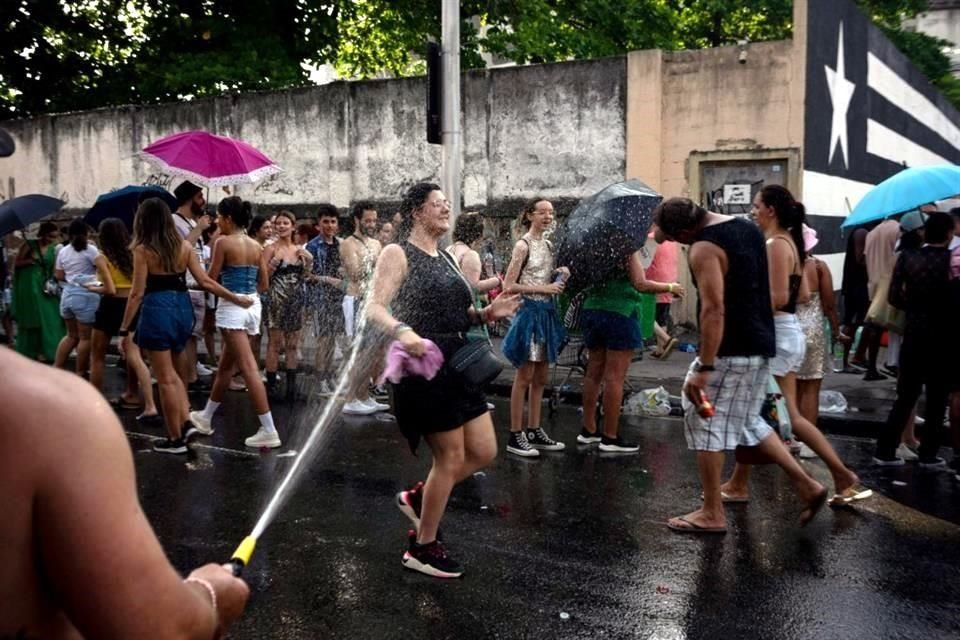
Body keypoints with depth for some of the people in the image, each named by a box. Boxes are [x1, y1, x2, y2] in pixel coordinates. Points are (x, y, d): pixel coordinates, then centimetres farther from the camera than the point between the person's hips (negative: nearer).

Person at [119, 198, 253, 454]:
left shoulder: (143, 250, -8)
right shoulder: (184, 246, 4)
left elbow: (137, 293, -10)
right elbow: (204, 281, 2)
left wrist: (124, 329, -4)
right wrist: (235, 298, 12)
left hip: (157, 311, -5)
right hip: (182, 308, 5)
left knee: (166, 379, 2)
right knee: (175, 373, 21)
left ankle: (175, 439, 9)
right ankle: (185, 423, 12)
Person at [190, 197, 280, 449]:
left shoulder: (223, 242, -9)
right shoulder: (256, 246, 9)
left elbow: (210, 280, -6)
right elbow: (264, 285, 12)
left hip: (232, 306, -8)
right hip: (253, 306, 8)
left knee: (249, 369, -9)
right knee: (225, 366, 20)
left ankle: (269, 430, -11)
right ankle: (206, 417, 36)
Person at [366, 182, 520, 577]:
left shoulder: (445, 259, 17)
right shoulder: (398, 254, -7)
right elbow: (375, 308, -19)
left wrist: (486, 314, 4)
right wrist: (402, 331, -38)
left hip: (457, 365, 8)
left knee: (484, 452, 9)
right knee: (451, 457, -1)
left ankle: (418, 497, 28)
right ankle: (423, 548, 16)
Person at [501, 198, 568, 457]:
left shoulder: (548, 245, 12)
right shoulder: (523, 245, -10)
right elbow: (509, 286, -16)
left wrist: (559, 275, 0)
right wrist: (545, 289, -17)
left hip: (546, 312, 8)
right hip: (529, 311, -8)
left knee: (541, 377, 11)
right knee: (524, 377, -3)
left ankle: (534, 431, 20)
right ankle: (515, 436, 5)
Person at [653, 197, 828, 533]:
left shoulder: (703, 248, -17)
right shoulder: (746, 226, 11)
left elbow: (714, 309, -25)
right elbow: (764, 289, 18)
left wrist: (703, 368, -25)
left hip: (729, 350, -9)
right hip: (761, 345, 10)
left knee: (705, 423, 2)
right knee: (748, 420, 22)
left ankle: (712, 514, 10)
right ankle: (806, 485, 21)